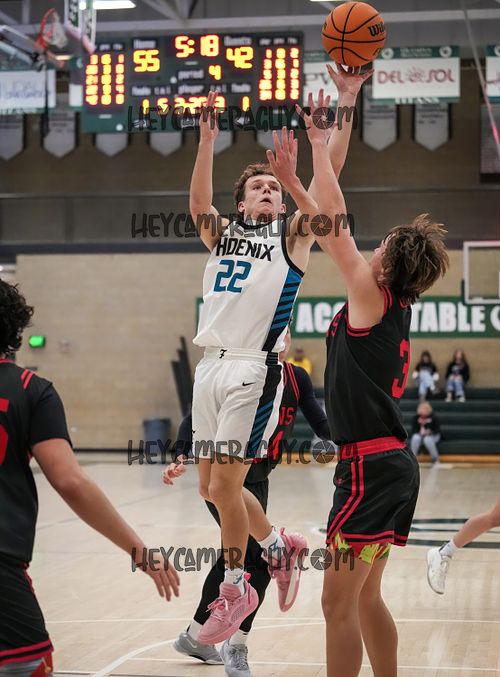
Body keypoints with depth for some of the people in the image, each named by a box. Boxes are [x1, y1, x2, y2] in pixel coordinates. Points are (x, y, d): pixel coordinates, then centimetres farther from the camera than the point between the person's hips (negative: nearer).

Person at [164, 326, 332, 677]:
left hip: (258, 480, 7)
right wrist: (182, 457, -33)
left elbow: (321, 423, -7)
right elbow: (196, 418, -18)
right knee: (261, 560, -15)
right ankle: (237, 646, 2)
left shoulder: (297, 378, -1)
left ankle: (194, 636, 37)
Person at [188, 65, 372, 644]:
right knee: (212, 487, 8)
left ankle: (235, 589, 7)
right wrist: (207, 139, -5)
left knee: (225, 482, -10)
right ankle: (279, 547, 31)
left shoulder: (292, 238, 6)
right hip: (211, 366, 5)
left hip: (255, 369, -5)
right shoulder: (221, 236, 18)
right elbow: (199, 202, 1)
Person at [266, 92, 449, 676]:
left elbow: (336, 219, -10)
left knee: (339, 601, -6)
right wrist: (291, 180, 24)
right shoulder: (395, 304, 12)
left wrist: (319, 141, -1)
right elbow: (331, 231, 21)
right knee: (366, 597, 17)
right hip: (392, 461, 10)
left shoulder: (373, 297, -11)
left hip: (370, 465, -10)